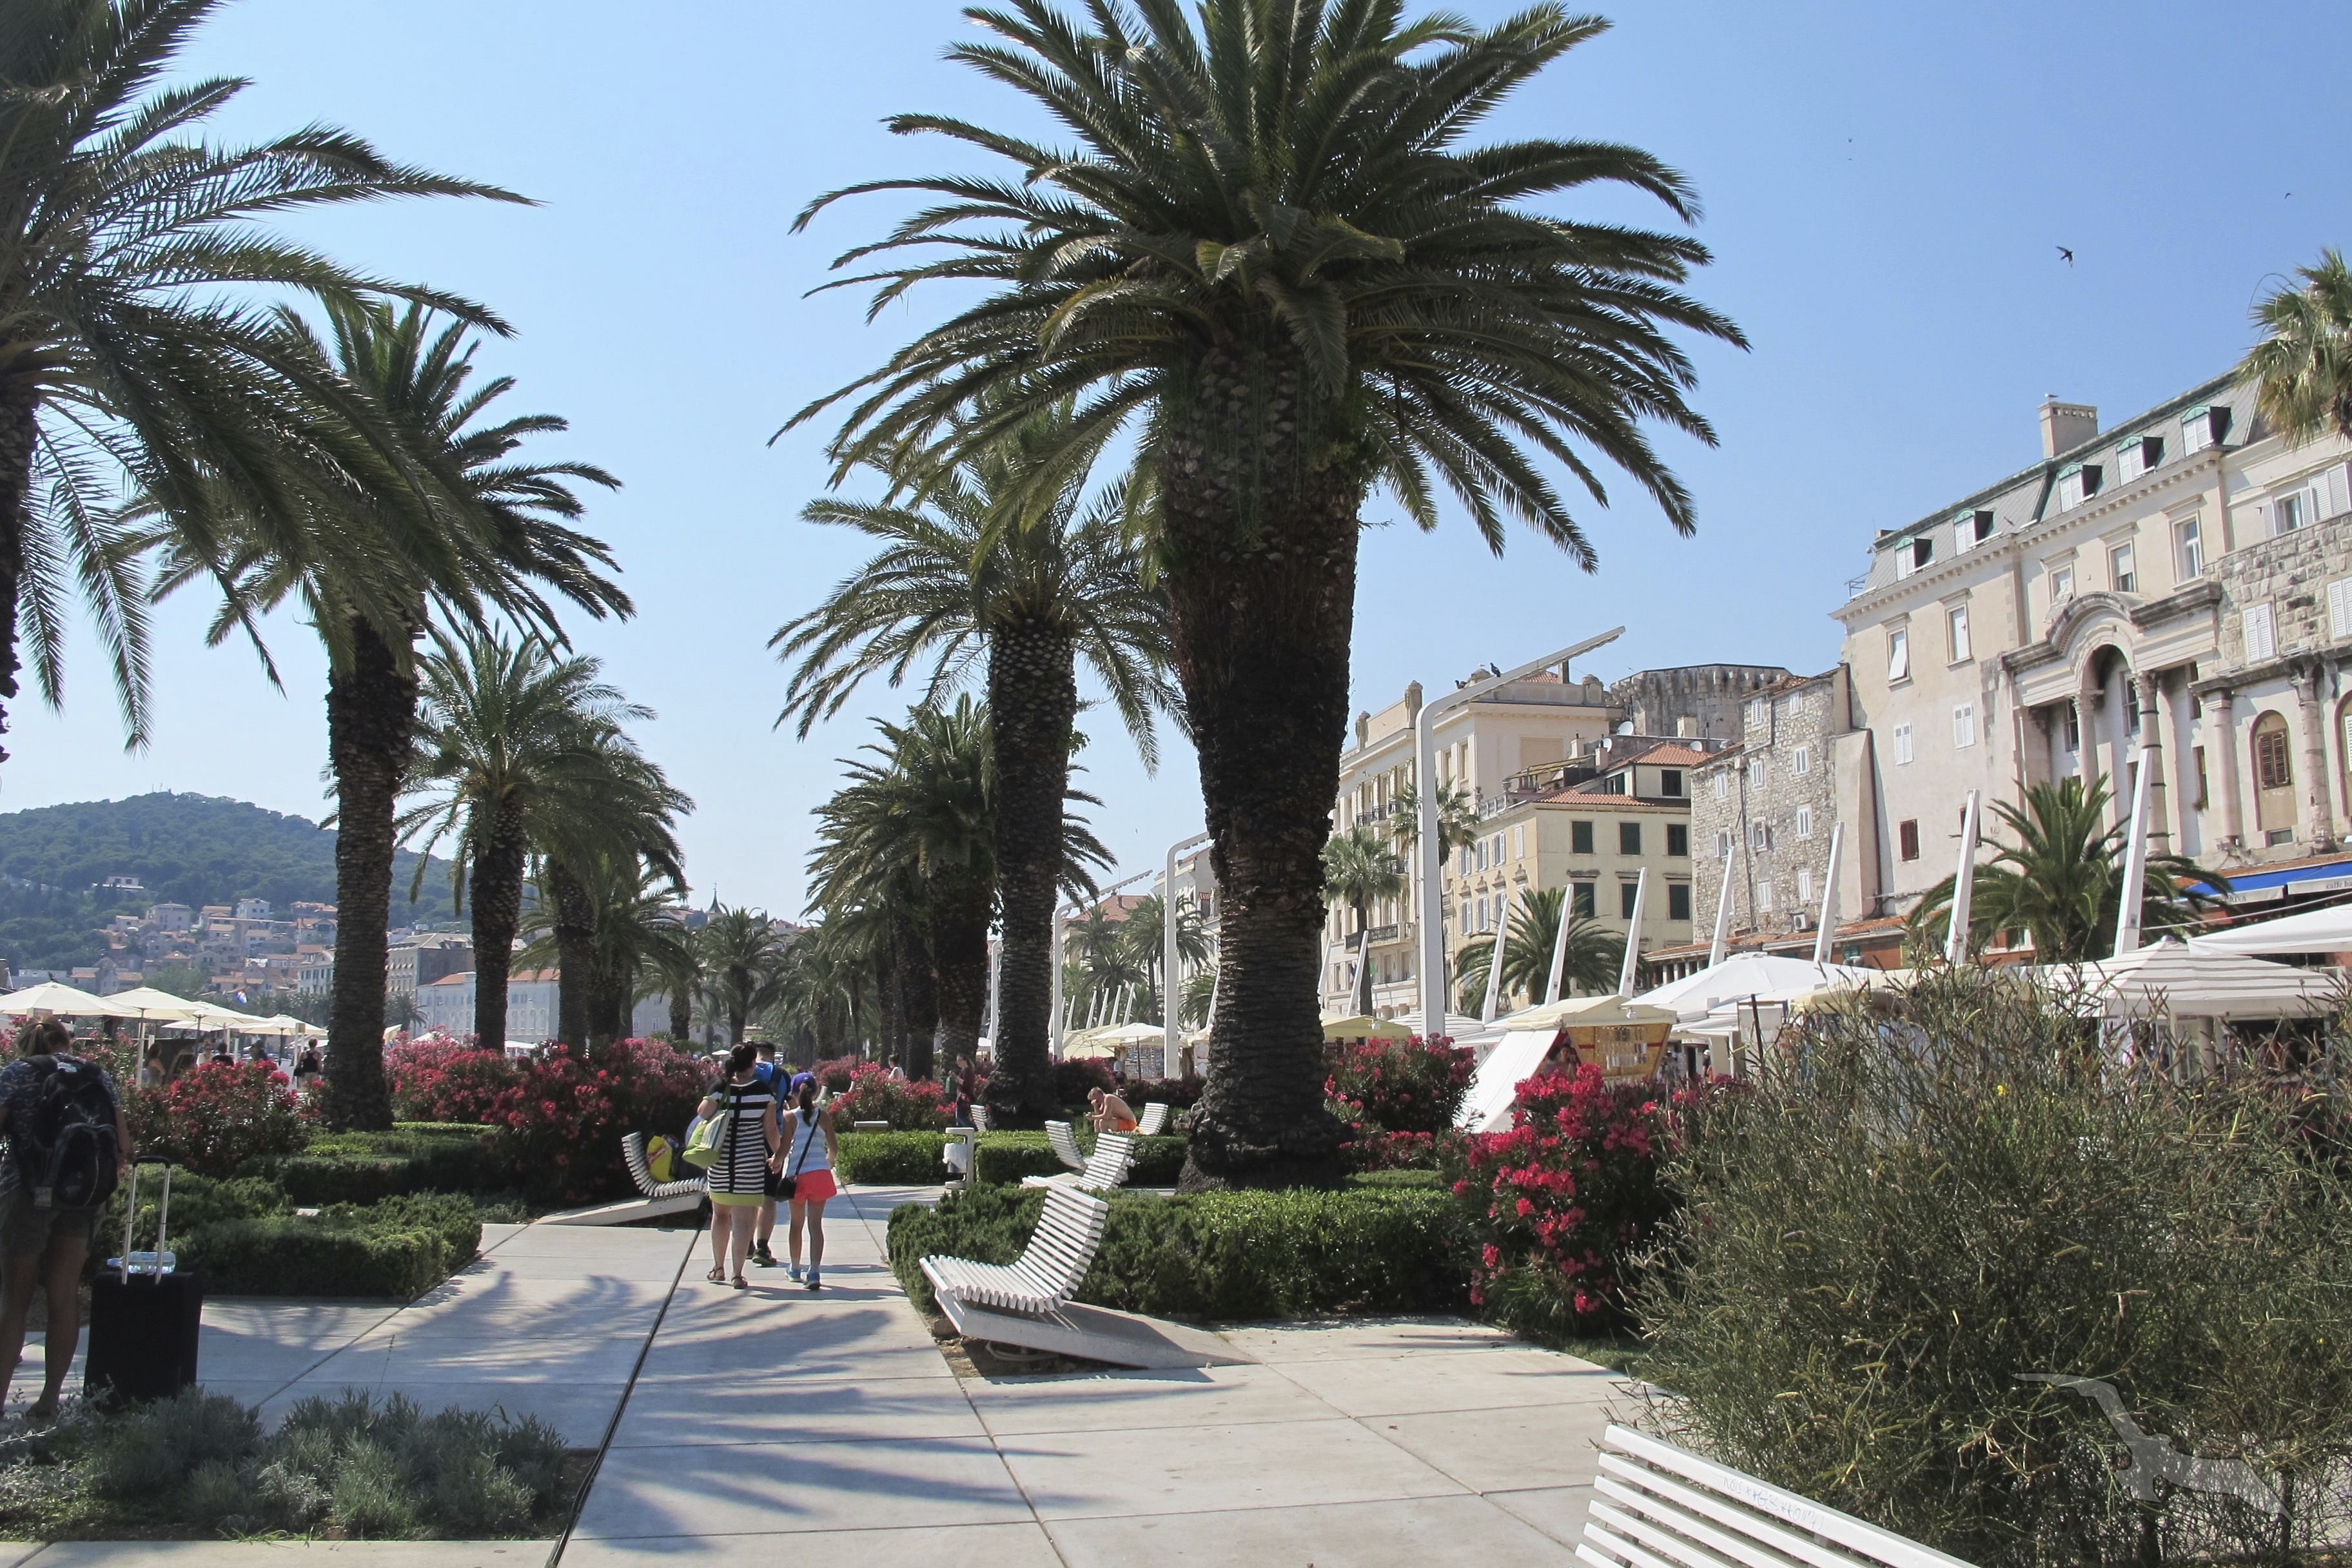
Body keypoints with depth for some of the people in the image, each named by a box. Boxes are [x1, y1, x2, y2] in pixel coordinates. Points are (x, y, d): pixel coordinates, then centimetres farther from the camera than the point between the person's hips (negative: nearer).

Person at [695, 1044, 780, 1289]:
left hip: (721, 1160, 2)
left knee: (720, 1214, 18)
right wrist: (776, 1154, 13)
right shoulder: (763, 1092, -5)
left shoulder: (720, 1089, -3)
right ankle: (736, 1275, -2)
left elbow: (703, 1114, 1)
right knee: (743, 1219, 0)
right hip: (751, 1162, -2)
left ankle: (718, 1269, 28)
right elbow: (770, 1128, -1)